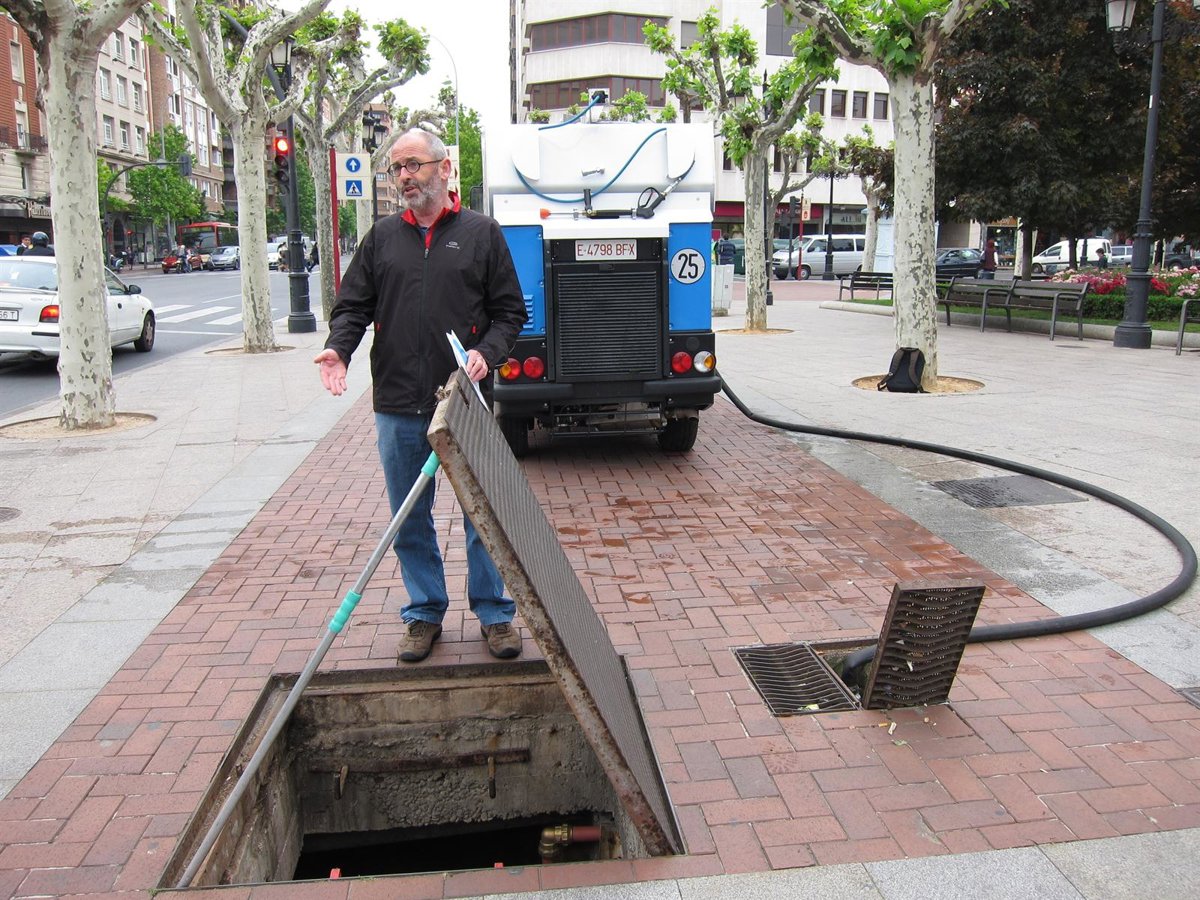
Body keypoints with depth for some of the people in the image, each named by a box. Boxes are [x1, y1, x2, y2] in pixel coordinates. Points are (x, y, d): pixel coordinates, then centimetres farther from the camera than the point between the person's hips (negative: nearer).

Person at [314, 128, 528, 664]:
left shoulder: (481, 233, 5)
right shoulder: (382, 237, 12)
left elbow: (509, 312, 4)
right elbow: (353, 305, 12)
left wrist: (486, 352, -14)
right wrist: (338, 347, -8)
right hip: (398, 407, 3)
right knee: (410, 520, 11)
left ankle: (493, 612, 22)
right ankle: (424, 614, 27)